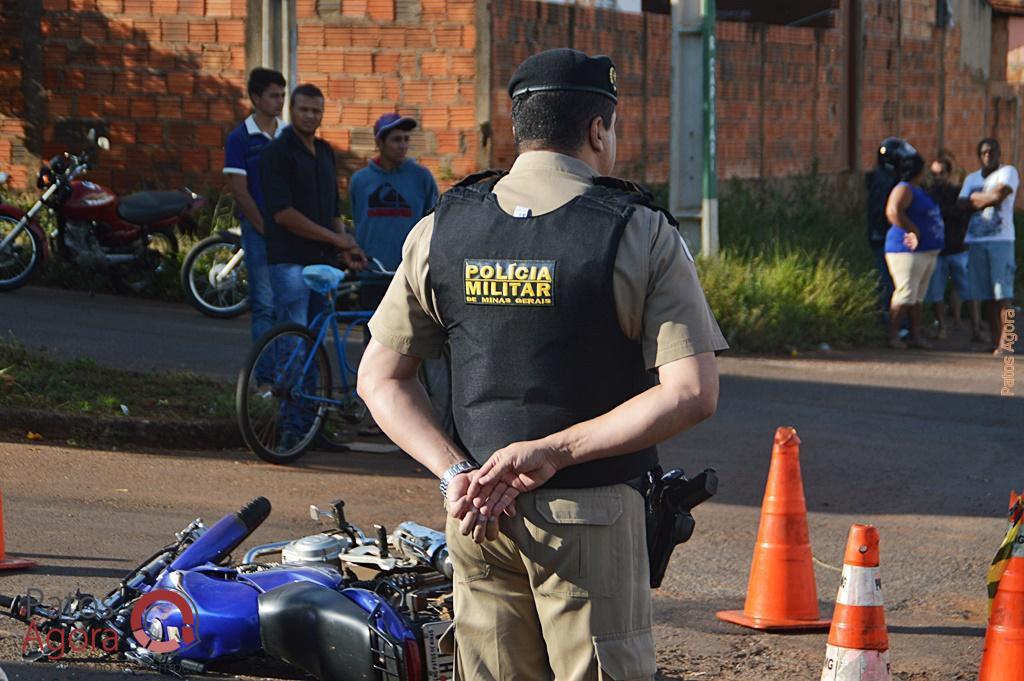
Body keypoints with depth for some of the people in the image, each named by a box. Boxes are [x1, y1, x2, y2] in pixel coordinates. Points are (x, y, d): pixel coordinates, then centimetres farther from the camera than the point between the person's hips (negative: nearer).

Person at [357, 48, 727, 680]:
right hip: (592, 517, -4)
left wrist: (455, 473, -2)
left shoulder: (441, 230, 5)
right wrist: (554, 453, -13)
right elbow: (693, 394, -13)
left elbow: (381, 378, 7)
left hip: (476, 516, 4)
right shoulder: (642, 234, -6)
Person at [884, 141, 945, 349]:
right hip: (908, 251, -10)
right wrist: (913, 230, -24)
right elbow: (893, 211, -29)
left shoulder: (918, 190, 19)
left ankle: (915, 336, 16)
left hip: (927, 253, 10)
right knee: (905, 295, -11)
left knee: (918, 297, 12)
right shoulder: (904, 189, -12)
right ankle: (892, 336, -8)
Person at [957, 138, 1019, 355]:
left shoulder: (1008, 172, 4)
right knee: (985, 294, 3)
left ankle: (1003, 341, -13)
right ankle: (994, 337, 9)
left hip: (1001, 240, -5)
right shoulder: (971, 178, 19)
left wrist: (976, 198, 1)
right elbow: (963, 205, 5)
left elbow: (1000, 194, -13)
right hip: (975, 240, 5)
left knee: (1002, 293, -10)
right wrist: (988, 199, -6)